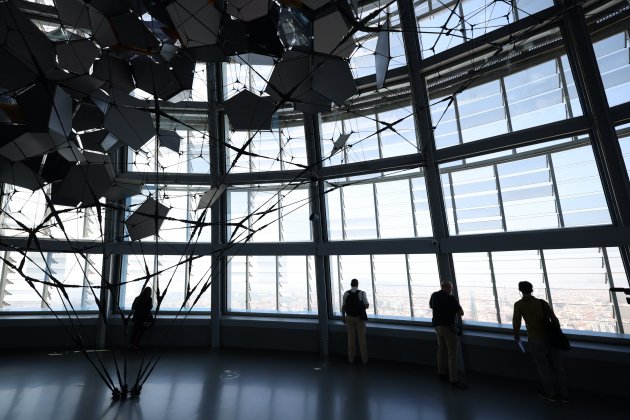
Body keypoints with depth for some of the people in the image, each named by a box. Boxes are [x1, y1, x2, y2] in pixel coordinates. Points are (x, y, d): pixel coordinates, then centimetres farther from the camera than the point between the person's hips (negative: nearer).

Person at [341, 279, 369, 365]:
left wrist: (343, 317, 7)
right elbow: (367, 306, -9)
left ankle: (351, 359, 20)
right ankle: (364, 360, 13)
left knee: (351, 338, 11)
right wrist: (367, 303, 14)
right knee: (361, 338, 7)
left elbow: (343, 307, -6)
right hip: (359, 317, -2)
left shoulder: (346, 294, -8)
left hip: (349, 317, 2)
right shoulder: (362, 293, -13)